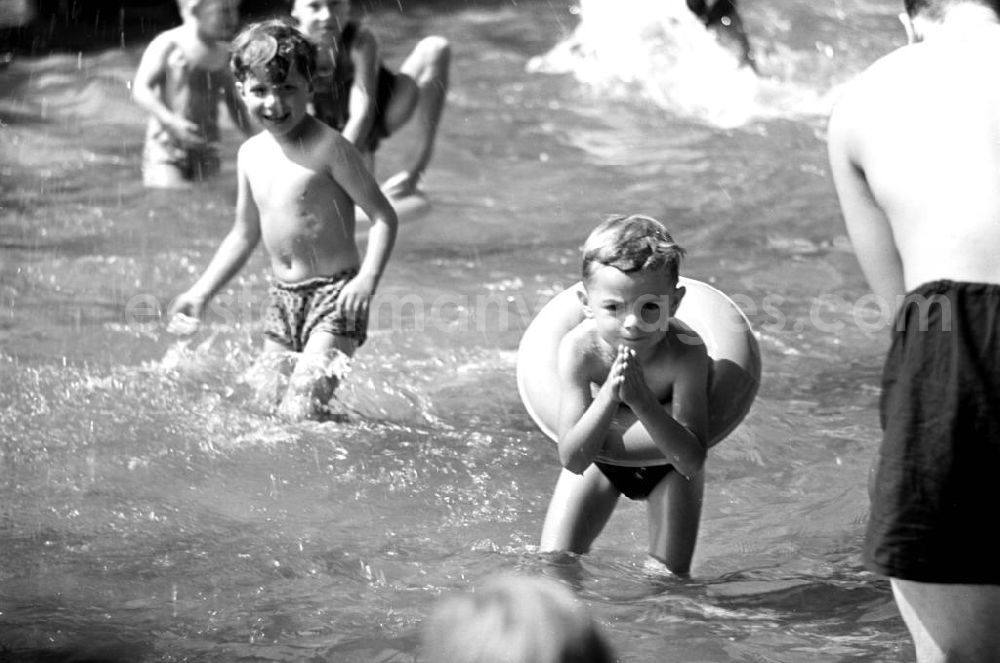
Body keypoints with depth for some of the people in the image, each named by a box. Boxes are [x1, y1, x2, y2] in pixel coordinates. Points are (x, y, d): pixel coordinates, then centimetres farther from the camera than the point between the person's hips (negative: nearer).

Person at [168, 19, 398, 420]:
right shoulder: (252, 154, 8)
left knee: (300, 412, -18)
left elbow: (383, 218, -12)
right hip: (283, 298, 7)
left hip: (334, 295, -7)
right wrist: (201, 292, 16)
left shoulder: (327, 147, -13)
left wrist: (368, 278, -26)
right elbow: (244, 235, 21)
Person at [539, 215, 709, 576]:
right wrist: (609, 395, -52)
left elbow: (691, 462, -41)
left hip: (667, 459, -1)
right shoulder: (579, 349, -36)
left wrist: (642, 400, -52)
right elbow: (573, 460, -38)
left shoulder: (686, 353, -39)